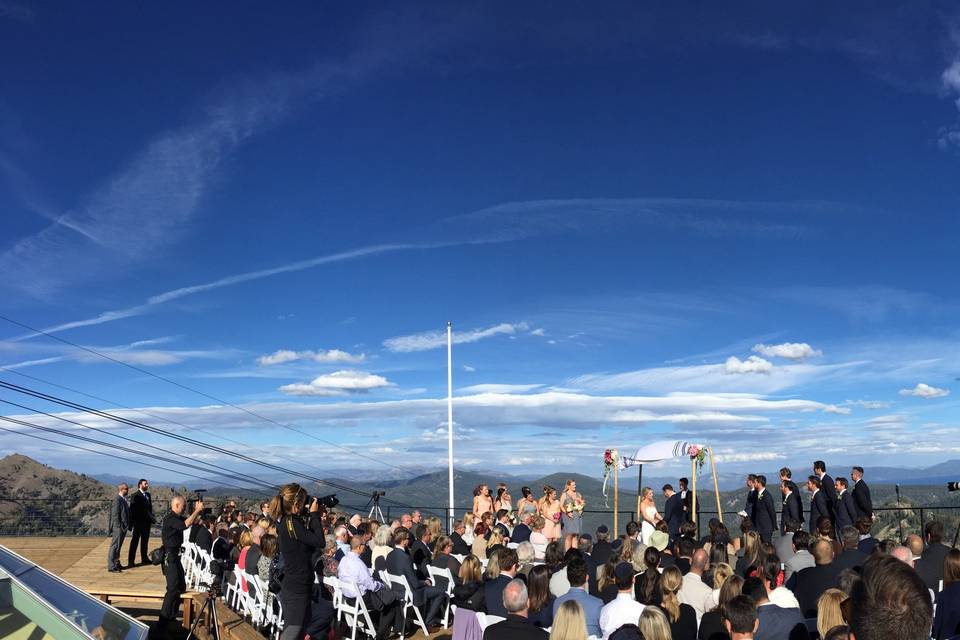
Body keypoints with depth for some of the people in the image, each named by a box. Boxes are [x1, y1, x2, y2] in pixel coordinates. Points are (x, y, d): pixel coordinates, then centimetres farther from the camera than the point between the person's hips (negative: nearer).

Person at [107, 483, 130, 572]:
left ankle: (116, 563, 27)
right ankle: (111, 566, 2)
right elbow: (115, 515, -20)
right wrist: (119, 527, -20)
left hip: (123, 527, 10)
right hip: (118, 528, -10)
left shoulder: (123, 499, 12)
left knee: (118, 546, 18)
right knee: (114, 546, -3)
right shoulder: (117, 499, -18)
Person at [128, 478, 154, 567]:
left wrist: (152, 518, 6)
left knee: (145, 541, 15)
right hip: (138, 522, -7)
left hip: (146, 522, 7)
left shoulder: (148, 495, 12)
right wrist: (132, 522, -16)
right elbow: (132, 510, -12)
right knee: (134, 542, -2)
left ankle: (144, 559, 24)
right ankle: (130, 561, 1)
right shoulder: (135, 496, -9)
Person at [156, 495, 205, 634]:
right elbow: (185, 525, -35)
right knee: (173, 588, -13)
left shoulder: (176, 517, 10)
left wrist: (198, 511, 0)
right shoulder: (170, 518, -19)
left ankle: (171, 616, 29)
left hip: (174, 555, 10)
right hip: (169, 556, -10)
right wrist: (197, 511, -28)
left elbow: (191, 521, 17)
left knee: (180, 586, 17)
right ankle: (162, 624, -12)